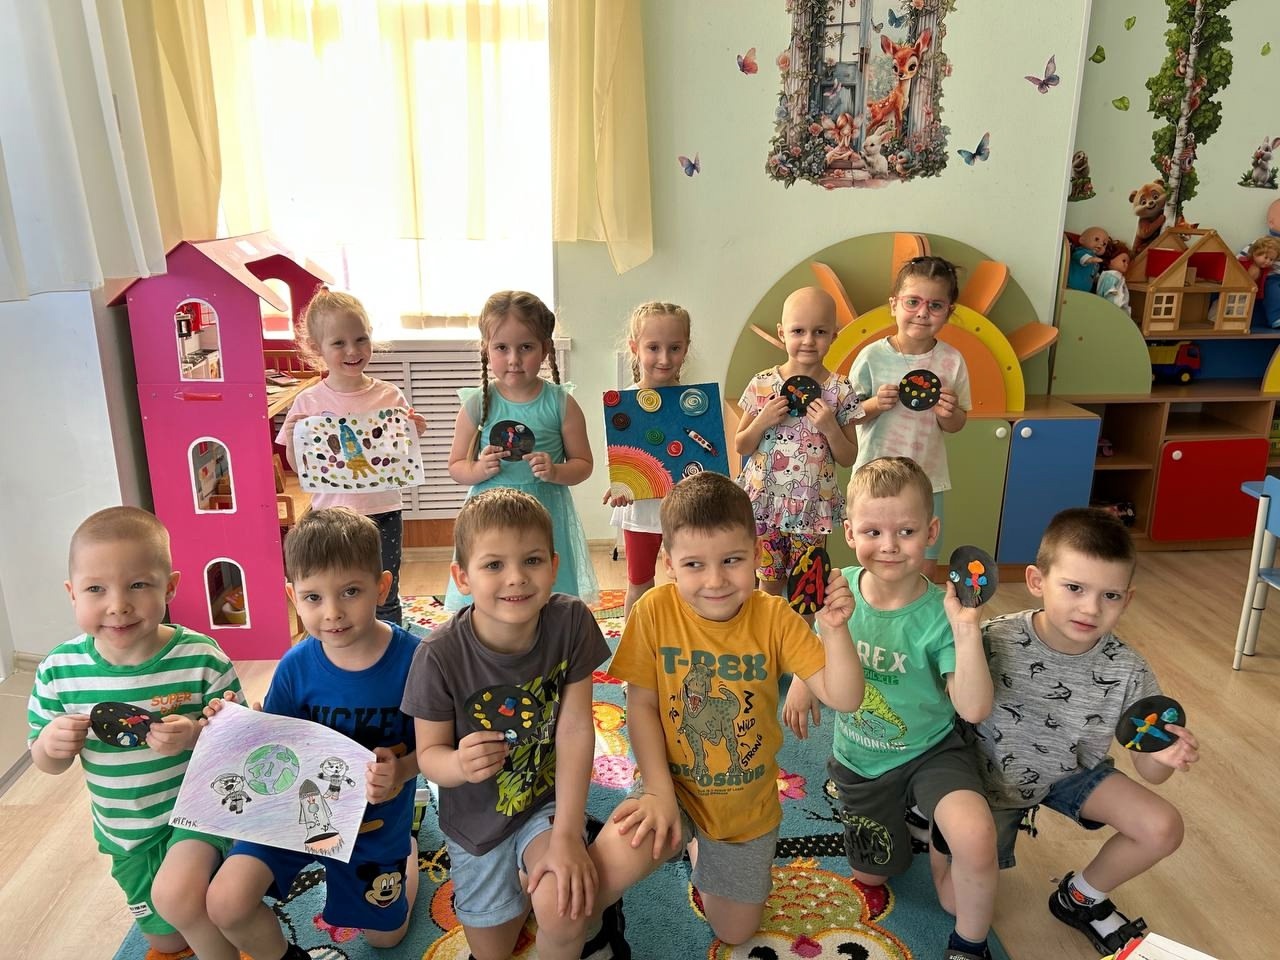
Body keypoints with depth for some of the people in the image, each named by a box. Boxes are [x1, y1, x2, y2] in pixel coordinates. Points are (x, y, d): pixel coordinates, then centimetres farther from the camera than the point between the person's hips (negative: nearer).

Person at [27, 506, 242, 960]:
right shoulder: (59, 671, -13)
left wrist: (197, 735, -34)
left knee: (176, 896, -30)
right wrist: (52, 744, -22)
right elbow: (47, 764, 0)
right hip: (124, 832, 4)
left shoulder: (201, 657, -22)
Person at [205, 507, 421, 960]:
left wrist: (402, 770, -36)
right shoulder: (296, 667, -18)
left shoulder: (413, 658, -25)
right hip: (298, 805, 1)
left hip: (377, 819, -1)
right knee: (226, 903, -20)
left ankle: (407, 852, 53)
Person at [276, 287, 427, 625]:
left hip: (382, 512, 0)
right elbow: (298, 466, 2)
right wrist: (293, 437, -16)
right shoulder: (308, 402, -4)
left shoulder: (390, 396, -3)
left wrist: (413, 432, -15)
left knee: (385, 600, 13)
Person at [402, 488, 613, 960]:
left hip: (550, 801, 0)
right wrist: (459, 764, -38)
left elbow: (576, 728, -19)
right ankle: (519, 877, 47)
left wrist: (567, 836, -22)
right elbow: (429, 752, -14)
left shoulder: (571, 621, -22)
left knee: (563, 913, -26)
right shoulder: (441, 655, -26)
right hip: (478, 819, 1)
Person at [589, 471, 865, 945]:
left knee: (734, 932, 18)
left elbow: (843, 698, -18)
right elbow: (641, 705, -13)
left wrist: (835, 630, -34)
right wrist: (659, 791, -18)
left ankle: (700, 848, 47)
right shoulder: (655, 610, -19)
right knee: (602, 873, -29)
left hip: (747, 803, 2)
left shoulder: (774, 618, -17)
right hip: (675, 786, -2)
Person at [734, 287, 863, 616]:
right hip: (765, 502, 1)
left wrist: (830, 427, -17)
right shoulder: (762, 384, -4)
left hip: (812, 507, 0)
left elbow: (848, 458, 0)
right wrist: (763, 420, -14)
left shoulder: (840, 391, -4)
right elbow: (740, 447, 3)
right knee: (769, 583, 13)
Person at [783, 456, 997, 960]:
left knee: (975, 838, -33)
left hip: (931, 753, -3)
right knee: (872, 878, 19)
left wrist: (967, 631, -42)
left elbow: (974, 709, -34)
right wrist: (801, 686, 2)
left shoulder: (939, 614, -25)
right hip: (859, 760, 4)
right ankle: (907, 816, 50)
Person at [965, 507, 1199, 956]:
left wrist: (1164, 758, -32)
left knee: (1164, 829, -14)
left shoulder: (1128, 672, -20)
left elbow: (1147, 770, -12)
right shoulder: (994, 642, -30)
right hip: (992, 778, -3)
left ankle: (1080, 898, 15)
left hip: (1074, 772, 3)